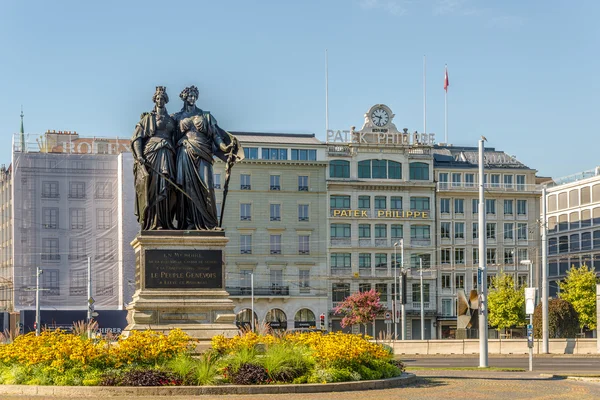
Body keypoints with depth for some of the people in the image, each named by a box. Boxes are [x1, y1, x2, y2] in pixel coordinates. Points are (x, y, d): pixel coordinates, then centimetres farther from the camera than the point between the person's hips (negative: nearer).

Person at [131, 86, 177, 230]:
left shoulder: (171, 120, 20)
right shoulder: (148, 118, 9)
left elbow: (175, 139, 20)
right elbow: (137, 137, 1)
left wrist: (175, 155, 6)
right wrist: (139, 155, -13)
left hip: (167, 156, 4)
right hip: (150, 156, -3)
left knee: (166, 189, -3)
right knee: (151, 188, -9)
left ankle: (165, 223, -4)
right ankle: (151, 224, -11)